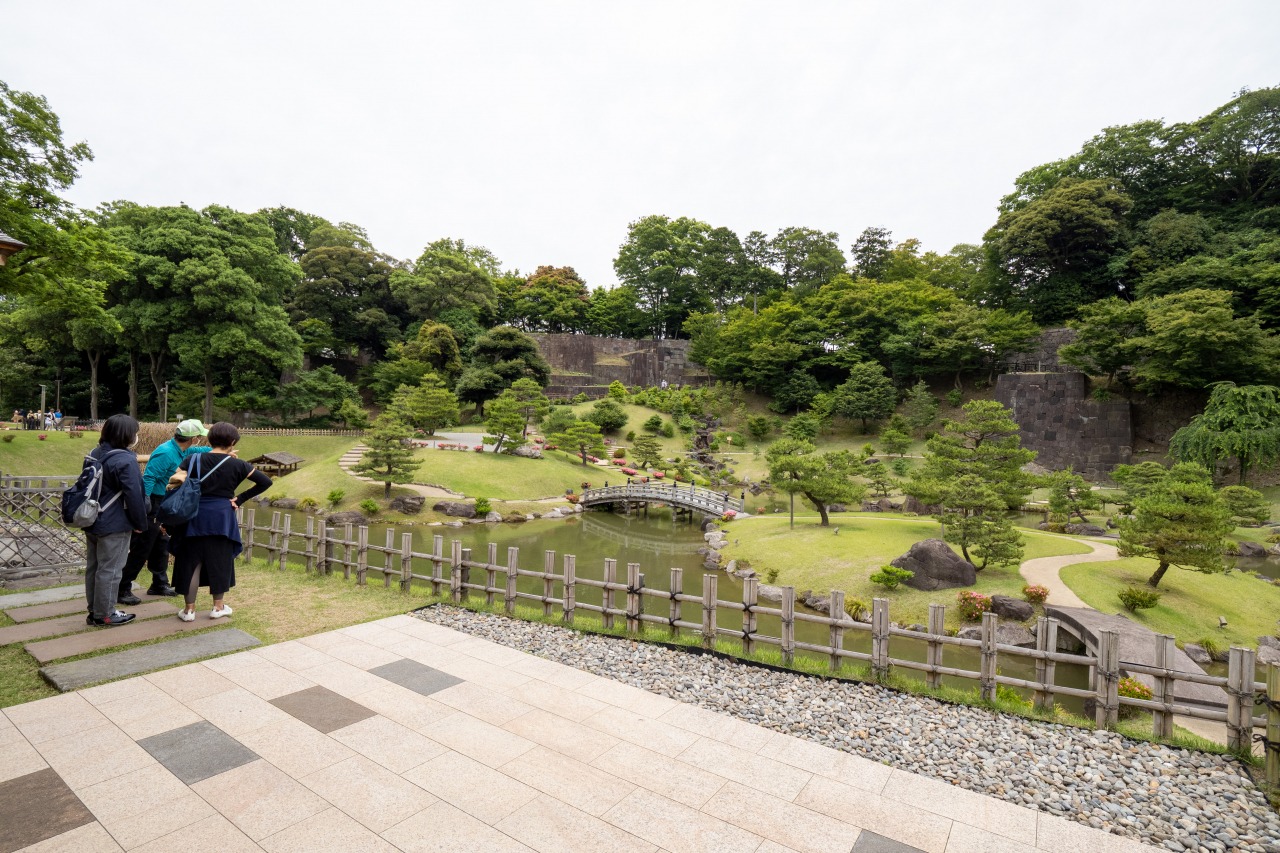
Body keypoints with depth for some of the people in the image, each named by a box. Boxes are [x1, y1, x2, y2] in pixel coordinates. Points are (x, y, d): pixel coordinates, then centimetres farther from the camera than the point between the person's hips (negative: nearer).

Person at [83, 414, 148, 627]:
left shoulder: (95, 454, 7)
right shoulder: (125, 461, -20)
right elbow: (134, 496, -19)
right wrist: (140, 523, -7)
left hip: (92, 521, 9)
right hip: (114, 525, -9)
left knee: (93, 567, 16)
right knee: (109, 570, 1)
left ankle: (94, 611, 26)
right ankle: (104, 615, 10)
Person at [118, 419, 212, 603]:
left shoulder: (181, 451, 5)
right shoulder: (166, 453, -23)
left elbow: (195, 450, 29)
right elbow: (148, 478, -27)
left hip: (162, 505, 10)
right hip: (151, 505, -10)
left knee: (161, 545, 16)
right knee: (141, 549, -4)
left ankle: (160, 585, 27)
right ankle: (122, 590, 5)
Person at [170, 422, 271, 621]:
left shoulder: (193, 459, -2)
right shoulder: (236, 465, -5)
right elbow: (265, 481, -6)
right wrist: (240, 498, 1)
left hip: (195, 517, 1)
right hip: (223, 518, -1)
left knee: (191, 561, 10)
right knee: (220, 560, 11)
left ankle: (189, 609, 17)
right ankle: (218, 607, 21)